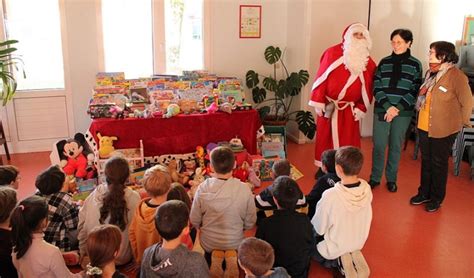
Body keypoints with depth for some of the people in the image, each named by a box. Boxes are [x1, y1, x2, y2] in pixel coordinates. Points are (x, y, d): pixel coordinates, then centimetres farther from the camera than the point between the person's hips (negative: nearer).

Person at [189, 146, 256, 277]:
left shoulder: (203, 189, -21)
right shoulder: (244, 189, -22)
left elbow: (194, 221, -9)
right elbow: (250, 223, -9)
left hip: (209, 242, 0)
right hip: (235, 242, 0)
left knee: (209, 258, 30)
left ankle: (214, 257, 12)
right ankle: (232, 256, 11)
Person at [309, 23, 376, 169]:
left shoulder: (368, 62, 3)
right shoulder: (332, 53, -7)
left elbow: (367, 87, 6)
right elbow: (321, 77, -8)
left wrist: (361, 108, 2)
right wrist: (318, 102, -11)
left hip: (349, 109, 2)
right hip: (328, 105, -2)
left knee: (347, 141, 5)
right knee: (325, 137, 8)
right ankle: (323, 168, 23)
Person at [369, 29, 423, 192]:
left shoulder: (415, 64, 2)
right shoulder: (384, 62, 5)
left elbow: (415, 91, -2)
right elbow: (376, 87, 0)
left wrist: (398, 108, -12)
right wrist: (388, 106, -13)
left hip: (403, 112, -1)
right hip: (382, 110, 1)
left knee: (396, 146, 8)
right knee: (378, 145, 2)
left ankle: (391, 179, 24)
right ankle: (375, 178, 18)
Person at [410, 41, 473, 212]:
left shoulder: (456, 76, -18)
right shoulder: (431, 73, 4)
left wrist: (460, 122, 0)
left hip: (443, 130, -6)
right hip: (424, 126, 6)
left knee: (439, 164, 9)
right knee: (426, 161, 17)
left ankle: (436, 198, 25)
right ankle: (424, 193, 33)